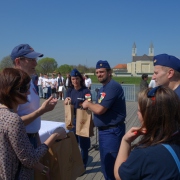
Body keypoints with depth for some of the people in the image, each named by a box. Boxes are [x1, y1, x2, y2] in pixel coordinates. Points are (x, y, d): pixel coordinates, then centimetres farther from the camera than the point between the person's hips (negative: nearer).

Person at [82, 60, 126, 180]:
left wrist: (88, 104, -7)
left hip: (112, 131, -10)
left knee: (111, 165, 0)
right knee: (105, 163, 21)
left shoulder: (113, 87, -19)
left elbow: (99, 109, -23)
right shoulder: (103, 88, 14)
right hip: (104, 130, 10)